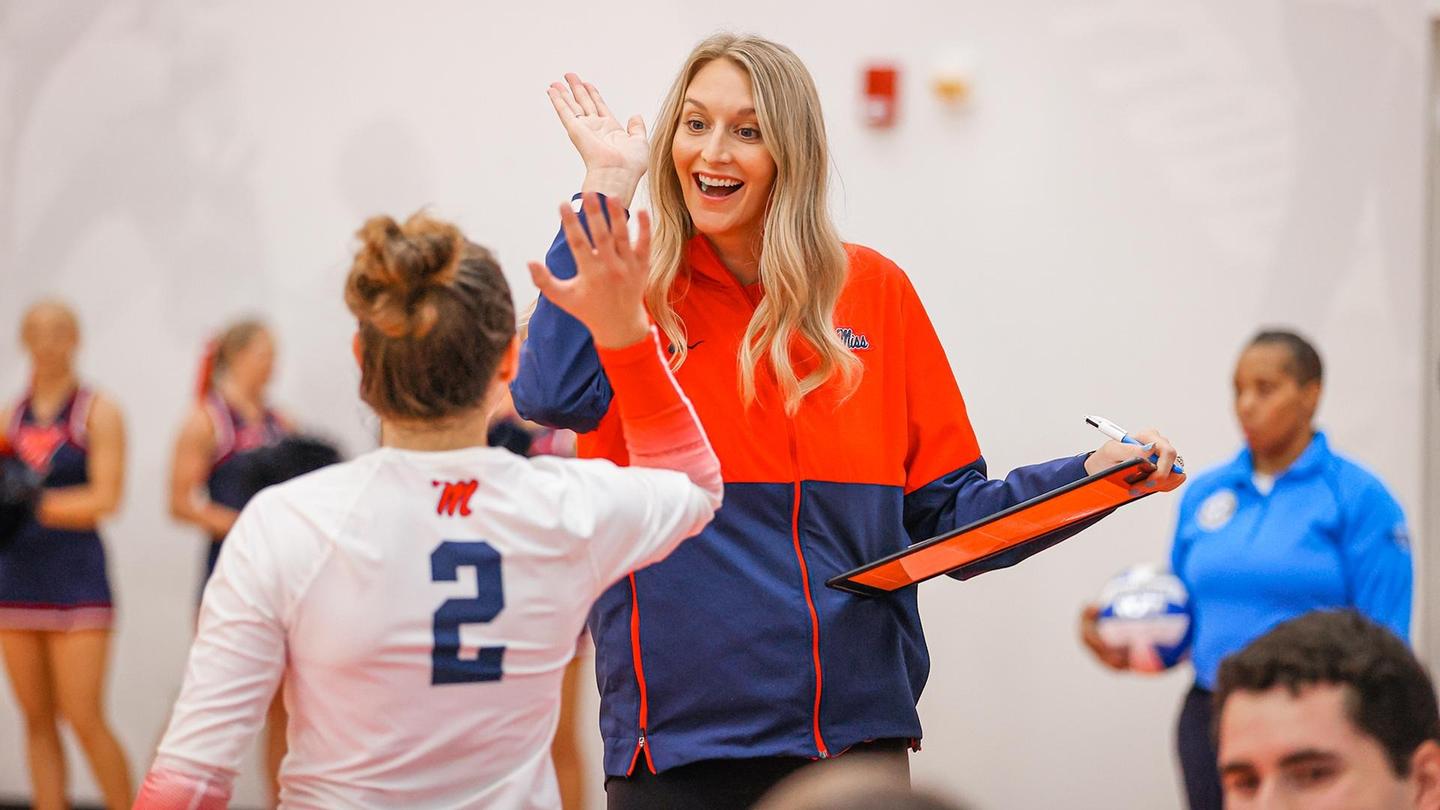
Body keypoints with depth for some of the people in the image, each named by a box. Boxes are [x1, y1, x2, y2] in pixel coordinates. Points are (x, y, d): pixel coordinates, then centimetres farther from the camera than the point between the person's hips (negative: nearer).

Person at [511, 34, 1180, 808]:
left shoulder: (874, 292, 8)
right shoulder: (631, 292, 3)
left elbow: (943, 512, 11)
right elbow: (551, 394, -20)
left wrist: (1091, 475, -5)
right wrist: (605, 186, -13)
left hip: (858, 724, 2)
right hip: (677, 737, -2)